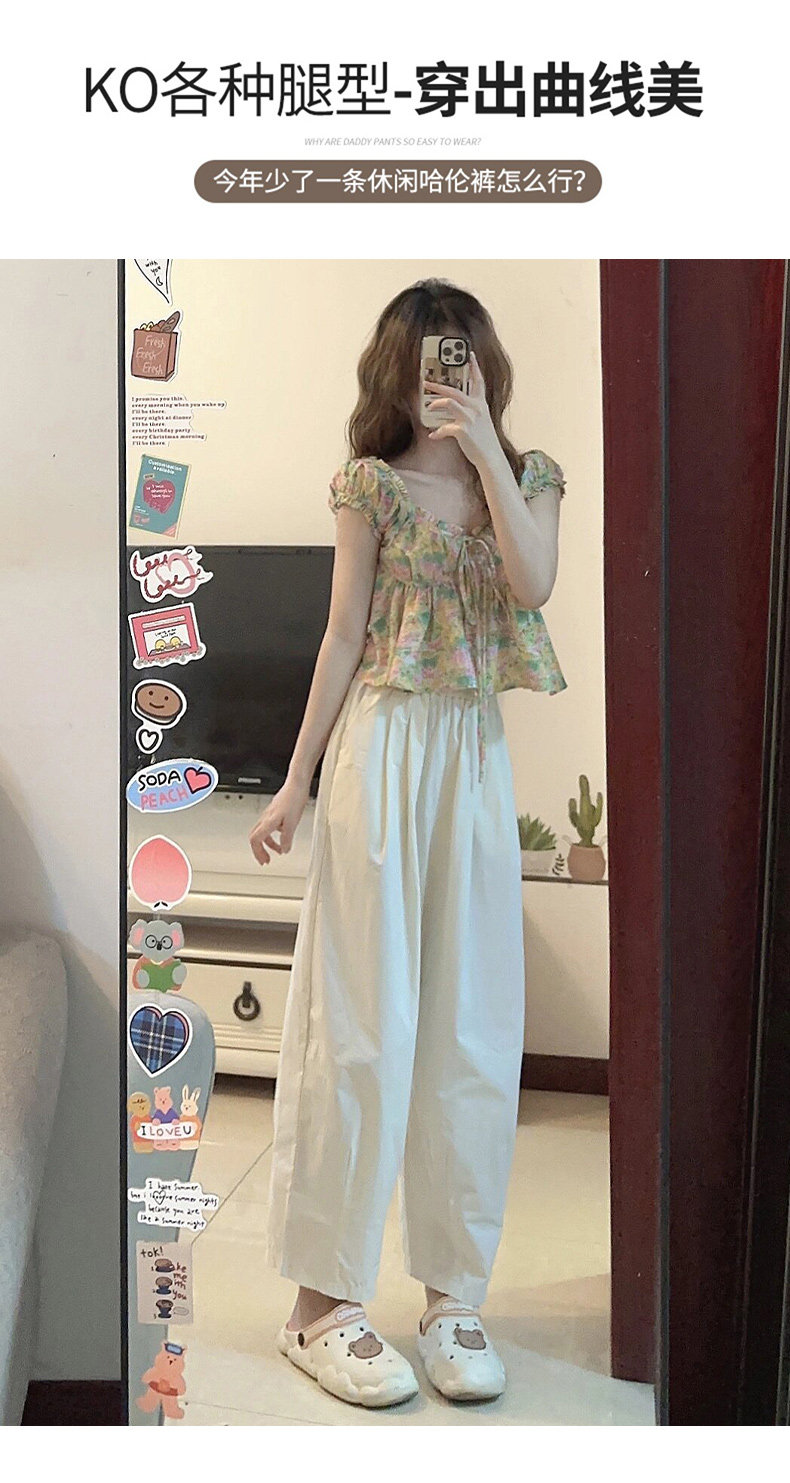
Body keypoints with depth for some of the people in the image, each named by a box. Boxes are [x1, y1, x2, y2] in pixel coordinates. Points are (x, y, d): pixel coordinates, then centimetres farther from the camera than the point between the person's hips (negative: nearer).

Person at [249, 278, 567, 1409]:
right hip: (381, 749, -3)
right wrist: (296, 783, -1)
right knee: (363, 1022, -2)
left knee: (475, 1027, 4)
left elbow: (534, 583, -10)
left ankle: (455, 1293, 16)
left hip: (478, 756, 3)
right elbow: (345, 636, 2)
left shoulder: (530, 476, 10)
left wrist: (485, 445, -12)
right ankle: (325, 1300, 9)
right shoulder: (372, 484, 4)